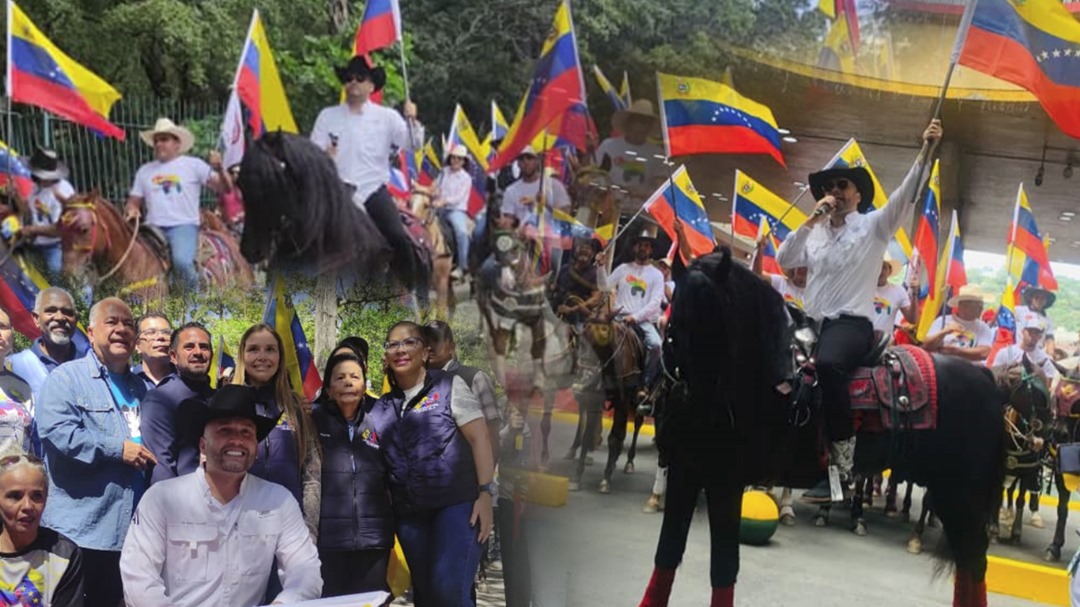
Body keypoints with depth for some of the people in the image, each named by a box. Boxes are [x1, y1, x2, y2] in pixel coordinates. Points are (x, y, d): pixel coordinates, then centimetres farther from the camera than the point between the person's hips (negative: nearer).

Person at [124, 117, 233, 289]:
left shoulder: (193, 165, 8)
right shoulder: (145, 171, 18)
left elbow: (225, 188, 2)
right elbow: (134, 201, 22)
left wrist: (220, 170, -19)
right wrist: (132, 210, -2)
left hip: (184, 225, -4)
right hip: (153, 228, 4)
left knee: (182, 261, -32)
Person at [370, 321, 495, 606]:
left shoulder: (449, 385, 0)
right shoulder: (382, 406, 12)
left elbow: (479, 438, -6)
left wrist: (485, 493, -14)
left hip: (456, 503, -5)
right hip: (409, 513, 5)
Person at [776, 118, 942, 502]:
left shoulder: (874, 225, 6)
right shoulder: (814, 232, 17)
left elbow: (906, 195, -8)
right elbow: (783, 260, 5)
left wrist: (926, 151, -21)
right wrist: (812, 220, -2)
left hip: (853, 323, -5)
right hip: (812, 322, 6)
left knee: (827, 364, -38)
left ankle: (843, 463, -33)